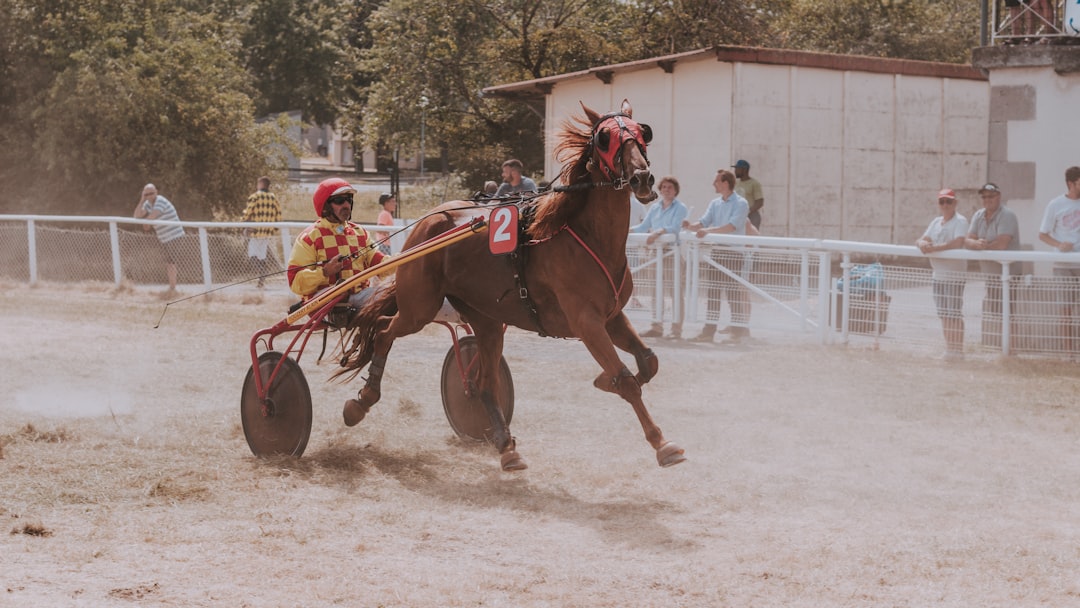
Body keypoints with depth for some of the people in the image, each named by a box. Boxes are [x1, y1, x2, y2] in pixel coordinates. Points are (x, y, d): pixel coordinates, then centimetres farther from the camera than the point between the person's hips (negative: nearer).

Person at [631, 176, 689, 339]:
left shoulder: (680, 208, -1)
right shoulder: (654, 208, 17)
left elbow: (674, 228, -15)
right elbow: (643, 226, 16)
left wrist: (658, 232, -30)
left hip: (674, 252, -6)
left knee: (675, 291, -7)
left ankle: (676, 329, -6)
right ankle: (657, 327, 11)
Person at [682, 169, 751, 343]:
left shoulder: (740, 204, -9)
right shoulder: (715, 204, 14)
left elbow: (732, 226, -22)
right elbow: (704, 222, 7)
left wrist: (708, 231, -29)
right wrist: (691, 226, -15)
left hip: (734, 252, -7)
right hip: (718, 251, 7)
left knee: (734, 292, -5)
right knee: (714, 290, 4)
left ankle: (739, 329, 0)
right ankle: (709, 329, 6)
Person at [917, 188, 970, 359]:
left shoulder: (960, 221, -7)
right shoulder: (936, 222, 17)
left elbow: (957, 243, -23)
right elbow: (922, 240, 13)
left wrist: (933, 248, -23)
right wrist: (922, 244, -13)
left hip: (954, 276, -8)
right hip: (938, 274, 8)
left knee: (954, 314, -7)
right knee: (943, 314, 10)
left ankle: (957, 350, -3)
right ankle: (948, 348, 17)